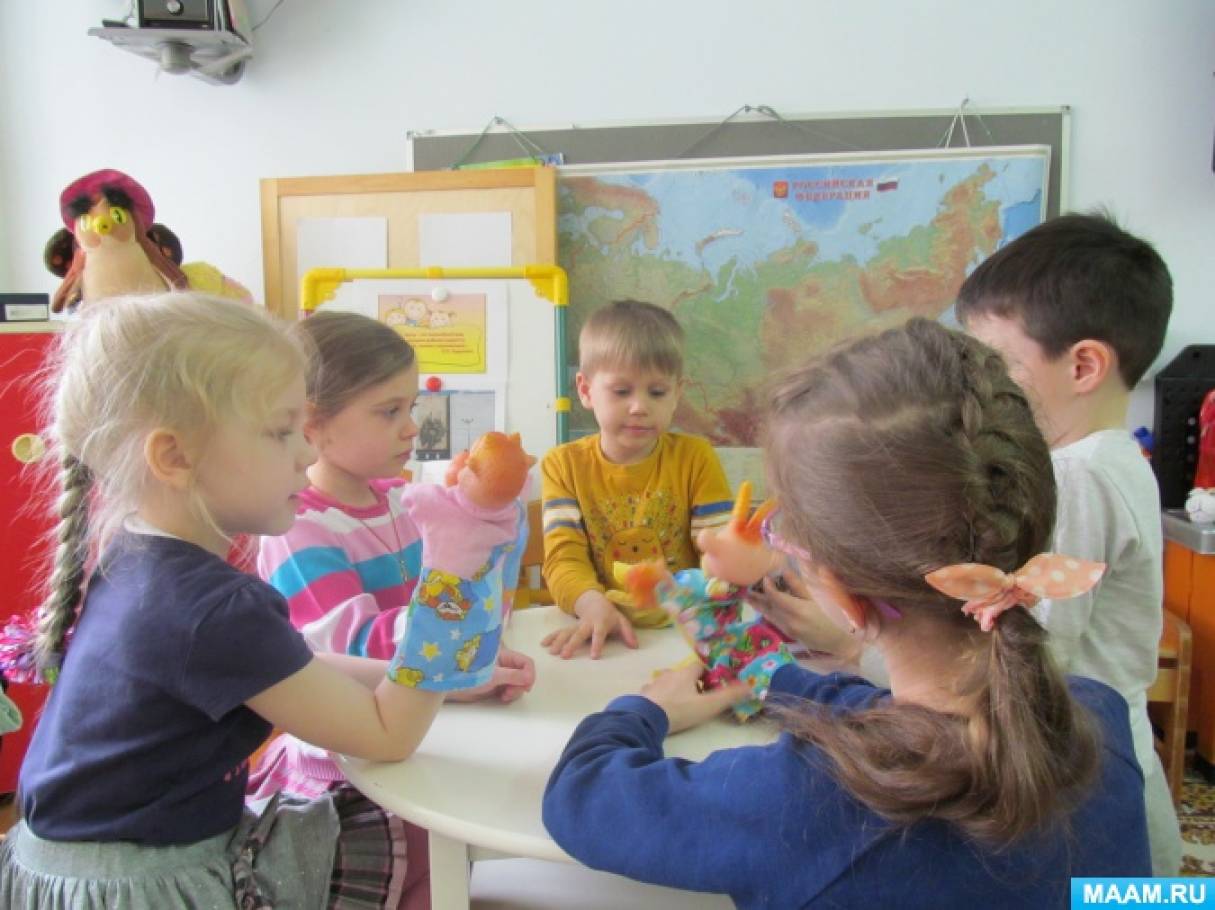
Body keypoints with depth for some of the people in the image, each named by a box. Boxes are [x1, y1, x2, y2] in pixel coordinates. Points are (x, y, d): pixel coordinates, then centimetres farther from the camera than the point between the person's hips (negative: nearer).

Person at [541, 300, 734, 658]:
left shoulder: (696, 457, 3)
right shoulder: (564, 464, 5)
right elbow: (563, 556, -6)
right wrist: (594, 605, -26)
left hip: (683, 628, -1)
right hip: (601, 634, 1)